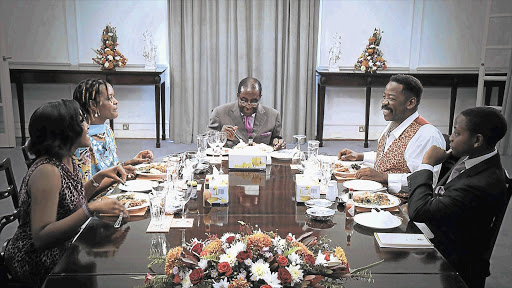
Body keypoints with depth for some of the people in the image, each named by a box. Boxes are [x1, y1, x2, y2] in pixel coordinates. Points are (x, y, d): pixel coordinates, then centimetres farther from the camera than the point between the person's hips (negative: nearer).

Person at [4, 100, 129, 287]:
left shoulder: (68, 161, 2)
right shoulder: (47, 171, -25)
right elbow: (41, 237, -31)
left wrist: (99, 177, 4)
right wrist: (92, 209, -35)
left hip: (64, 248, 8)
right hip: (36, 265, -8)